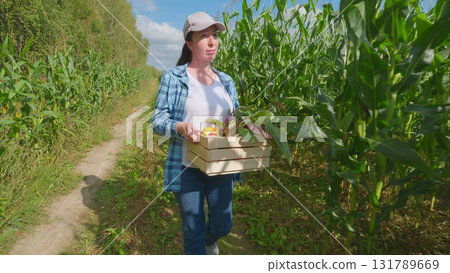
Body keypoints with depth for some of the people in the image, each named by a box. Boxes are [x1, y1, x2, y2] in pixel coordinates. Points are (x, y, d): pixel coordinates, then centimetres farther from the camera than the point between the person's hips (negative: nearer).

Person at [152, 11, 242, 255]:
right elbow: (158, 120, -8)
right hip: (187, 167, -4)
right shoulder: (173, 77, -6)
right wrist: (180, 127, -29)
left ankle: (208, 241, 55)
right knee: (193, 230, 10)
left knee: (222, 225, 17)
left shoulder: (226, 81, 7)